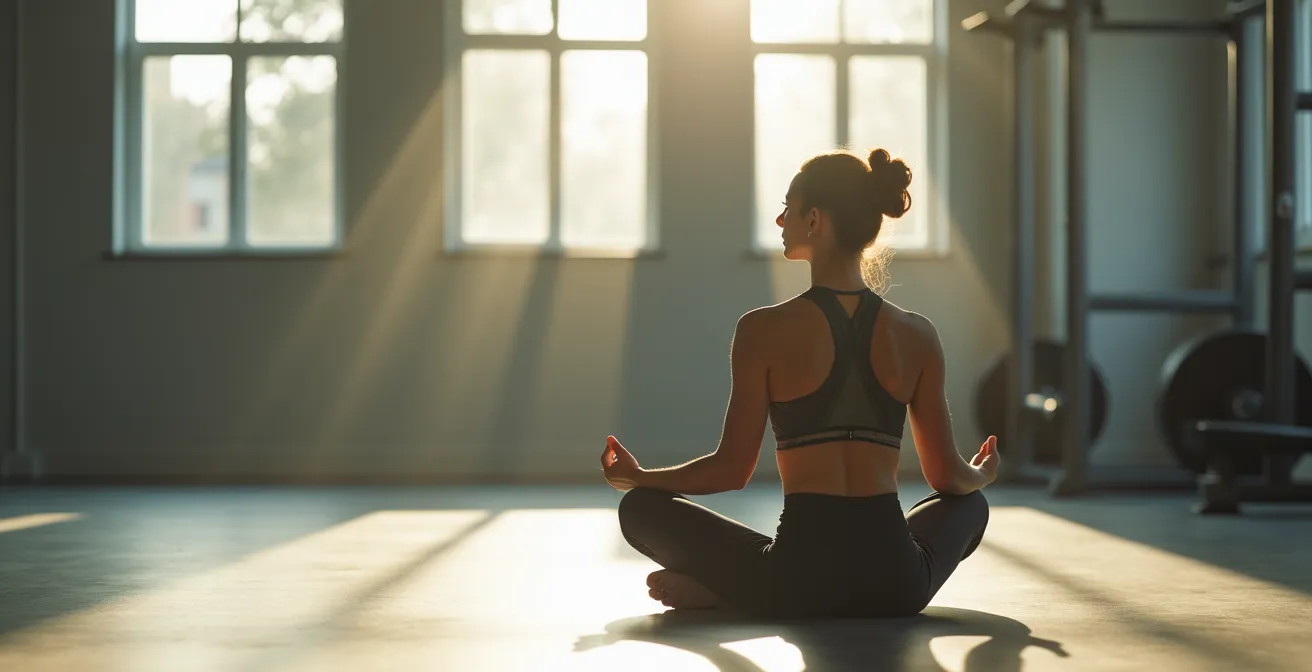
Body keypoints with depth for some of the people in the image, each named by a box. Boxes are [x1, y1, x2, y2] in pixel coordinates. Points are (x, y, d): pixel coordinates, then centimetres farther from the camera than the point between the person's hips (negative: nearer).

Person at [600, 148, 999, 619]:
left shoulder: (764, 331, -6)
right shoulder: (917, 336, 3)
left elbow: (732, 470, 0)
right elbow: (946, 476, 11)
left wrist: (636, 477, 18)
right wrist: (981, 476, 35)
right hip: (894, 586, 0)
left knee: (641, 508, 20)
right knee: (970, 504, 35)